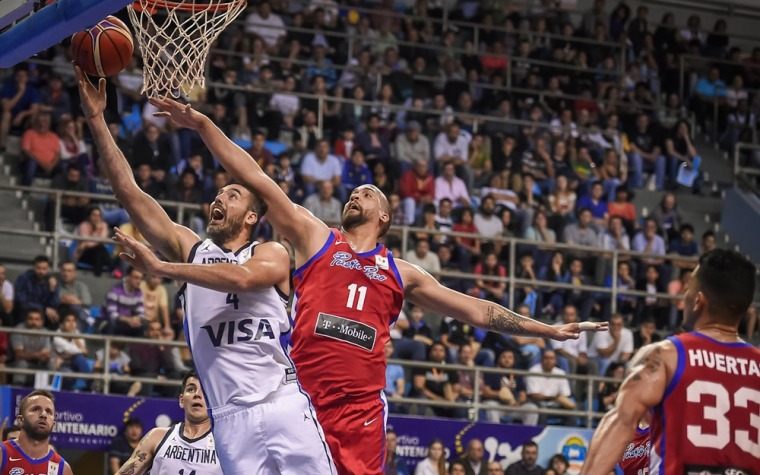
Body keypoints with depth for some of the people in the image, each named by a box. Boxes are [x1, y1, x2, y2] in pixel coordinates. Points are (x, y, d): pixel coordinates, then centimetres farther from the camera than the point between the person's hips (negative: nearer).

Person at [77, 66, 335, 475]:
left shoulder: (272, 254, 6)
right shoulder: (190, 249, 15)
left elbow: (241, 278, -18)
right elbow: (129, 193, 9)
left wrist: (161, 267, -21)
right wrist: (96, 121, 3)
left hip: (284, 404, -2)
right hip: (231, 417, 2)